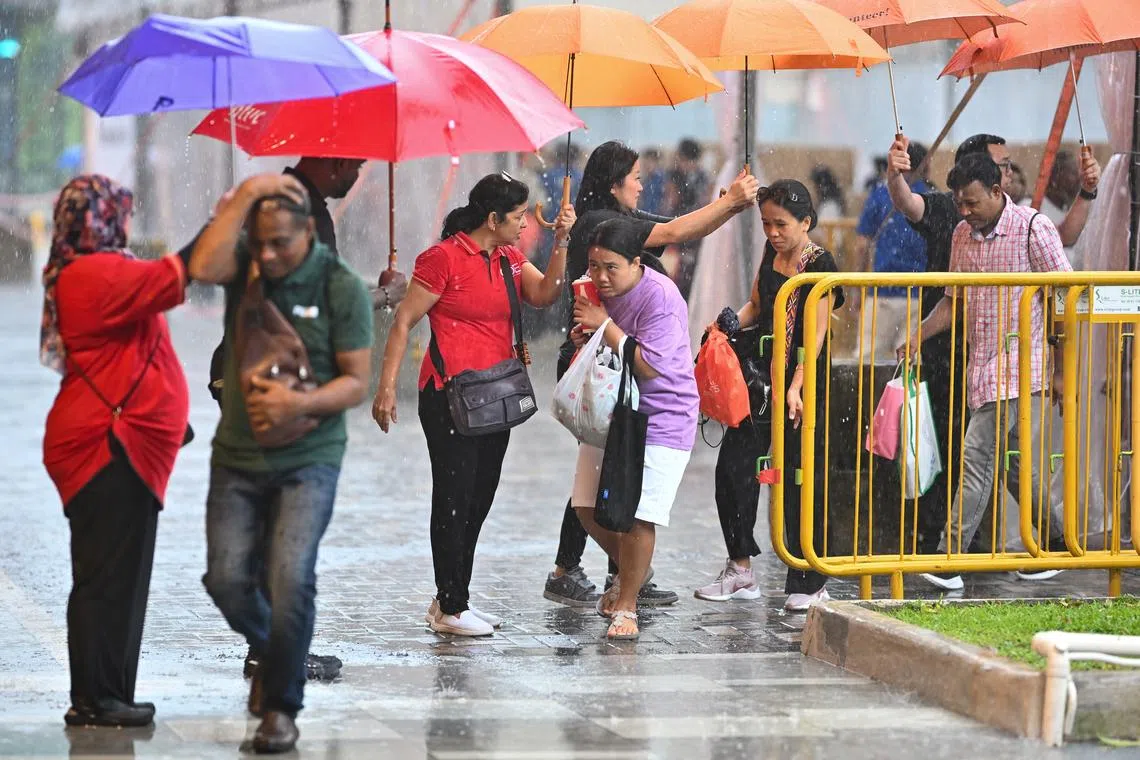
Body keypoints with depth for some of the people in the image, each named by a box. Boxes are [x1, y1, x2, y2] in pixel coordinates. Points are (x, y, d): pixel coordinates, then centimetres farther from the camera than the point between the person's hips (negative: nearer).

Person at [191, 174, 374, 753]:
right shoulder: (244, 263, 0)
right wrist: (245, 196, -23)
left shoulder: (341, 287, -7)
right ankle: (267, 650, 29)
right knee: (226, 579, -4)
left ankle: (281, 706, -2)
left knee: (290, 577, -17)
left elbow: (357, 383, -6)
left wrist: (298, 404, -22)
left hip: (308, 460, -3)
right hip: (237, 456, 3)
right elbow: (204, 267, -24)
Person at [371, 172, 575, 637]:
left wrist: (561, 243, -10)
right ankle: (450, 610, 0)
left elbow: (545, 295, 0)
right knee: (454, 498, -5)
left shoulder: (509, 258, 13)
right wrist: (387, 386, -15)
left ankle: (451, 601, 21)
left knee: (479, 499, 12)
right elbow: (404, 322, -10)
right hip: (450, 395, -8)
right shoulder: (444, 259, -10)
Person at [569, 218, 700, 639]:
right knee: (588, 507, 12)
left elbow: (648, 365, -28)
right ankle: (629, 573, 36)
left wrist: (605, 326, -24)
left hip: (659, 421, -8)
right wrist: (585, 337, -3)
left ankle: (627, 605, 2)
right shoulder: (596, 290, 3)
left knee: (635, 515, -12)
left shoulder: (660, 297, -22)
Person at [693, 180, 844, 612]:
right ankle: (741, 572, 15)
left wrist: (795, 389, -28)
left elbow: (815, 335, -19)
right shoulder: (772, 254, 10)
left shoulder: (820, 267, -12)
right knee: (732, 466, 5)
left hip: (804, 385, -7)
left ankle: (810, 583, 4)